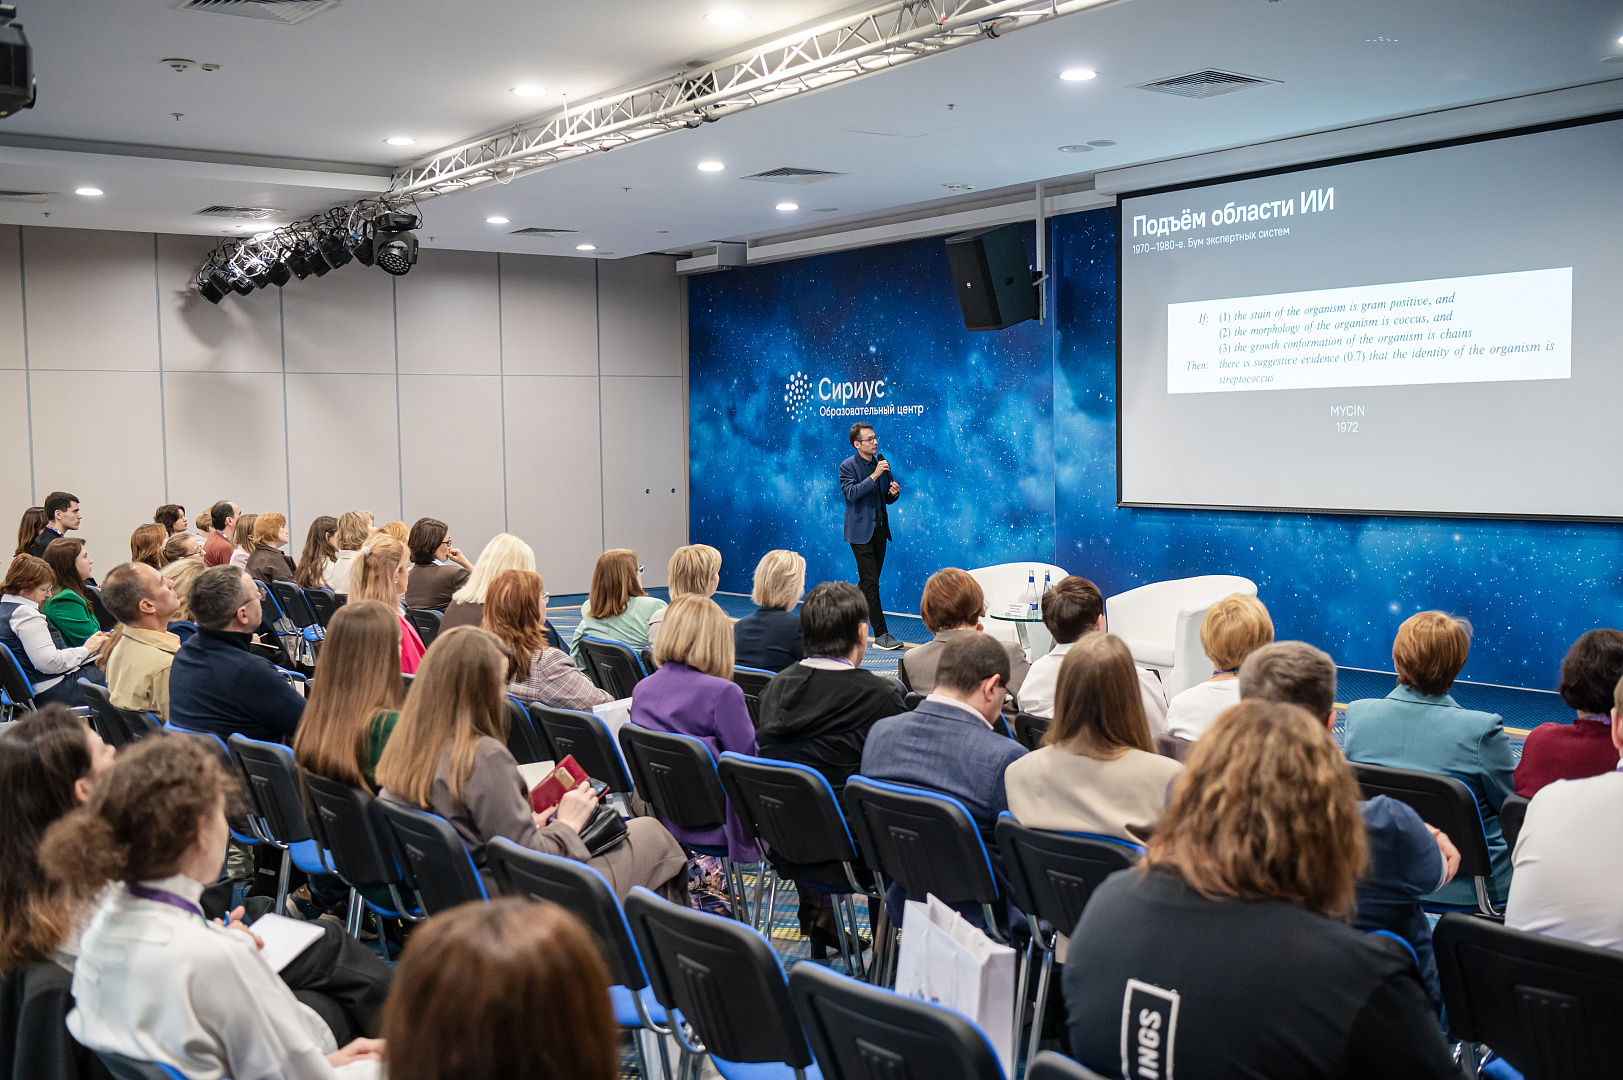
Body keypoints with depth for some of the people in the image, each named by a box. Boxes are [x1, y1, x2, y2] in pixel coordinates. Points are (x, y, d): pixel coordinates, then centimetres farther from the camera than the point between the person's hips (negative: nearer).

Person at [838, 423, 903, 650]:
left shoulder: (881, 463, 12)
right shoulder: (848, 466, -6)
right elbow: (851, 493, -20)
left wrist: (894, 492, -5)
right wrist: (874, 476, -24)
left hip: (879, 530, 7)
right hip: (860, 531, -7)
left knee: (868, 582, 10)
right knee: (870, 583, -9)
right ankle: (881, 635, -10)